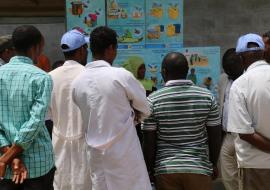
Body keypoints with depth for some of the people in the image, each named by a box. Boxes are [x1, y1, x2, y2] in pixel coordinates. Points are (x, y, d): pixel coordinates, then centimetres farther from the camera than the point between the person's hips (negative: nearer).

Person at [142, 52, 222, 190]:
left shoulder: (153, 100, -7)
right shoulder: (207, 96, -4)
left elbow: (149, 142, -5)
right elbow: (215, 136, 1)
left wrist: (150, 169, 8)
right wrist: (213, 164, 15)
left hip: (165, 170, 0)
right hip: (199, 168, 1)